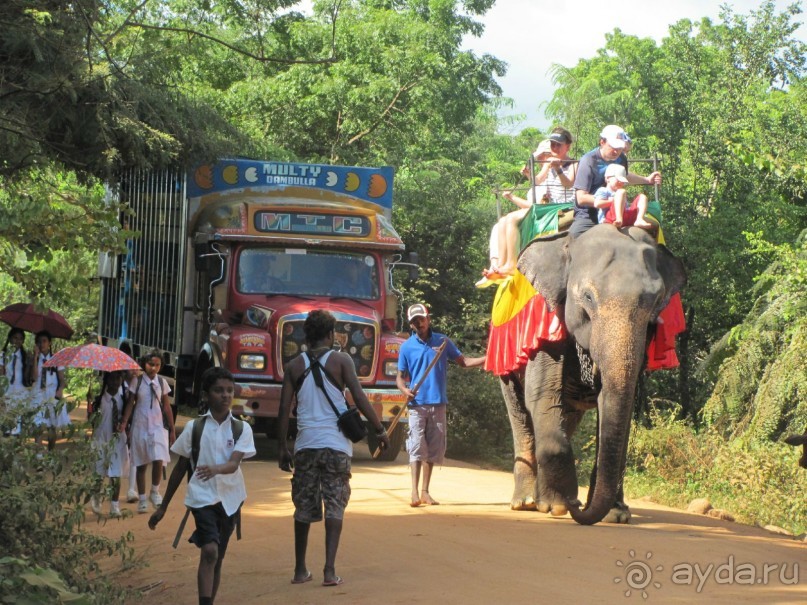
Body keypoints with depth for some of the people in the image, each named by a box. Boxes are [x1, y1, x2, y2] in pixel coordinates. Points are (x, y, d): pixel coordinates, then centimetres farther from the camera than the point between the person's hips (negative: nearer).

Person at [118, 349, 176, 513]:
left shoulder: (161, 383, 4)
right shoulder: (137, 381, -1)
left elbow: (167, 407, 8)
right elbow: (130, 404, -1)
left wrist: (172, 430, 8)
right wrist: (124, 423, -14)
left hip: (158, 426, 0)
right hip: (140, 426, 0)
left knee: (158, 460, -16)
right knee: (141, 464, 6)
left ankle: (155, 492, 6)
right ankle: (142, 500, 17)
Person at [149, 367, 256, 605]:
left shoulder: (241, 428, 0)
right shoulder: (194, 427, -1)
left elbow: (234, 464, -15)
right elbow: (180, 468, 7)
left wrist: (216, 469, -38)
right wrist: (163, 507, 10)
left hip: (230, 498, 2)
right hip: (202, 496, -2)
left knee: (217, 558, 10)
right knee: (209, 551, -21)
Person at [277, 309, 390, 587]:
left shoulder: (294, 366, 6)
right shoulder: (340, 360, -1)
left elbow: (284, 410, 4)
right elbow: (359, 398, -7)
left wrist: (282, 448, 10)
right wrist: (380, 430, 1)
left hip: (305, 444, 3)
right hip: (336, 444, -3)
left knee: (304, 507, 12)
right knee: (334, 506, -1)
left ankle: (300, 570, 18)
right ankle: (329, 570, -10)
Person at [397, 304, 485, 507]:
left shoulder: (443, 341, 7)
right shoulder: (407, 347, 3)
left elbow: (462, 362, 12)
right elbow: (400, 376, 6)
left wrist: (488, 358, 0)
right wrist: (404, 389, -16)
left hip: (438, 404, 2)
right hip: (417, 404, -2)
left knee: (434, 449, 5)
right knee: (417, 447, -11)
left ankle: (425, 491, 14)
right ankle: (414, 492, -14)